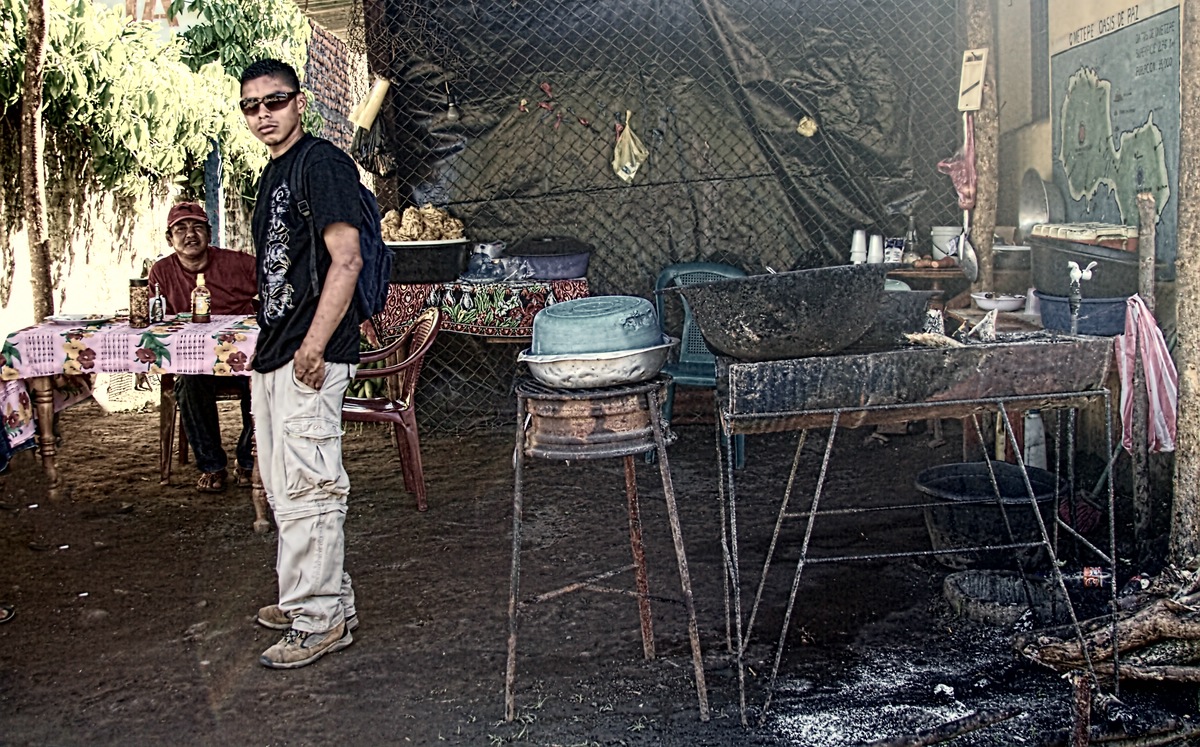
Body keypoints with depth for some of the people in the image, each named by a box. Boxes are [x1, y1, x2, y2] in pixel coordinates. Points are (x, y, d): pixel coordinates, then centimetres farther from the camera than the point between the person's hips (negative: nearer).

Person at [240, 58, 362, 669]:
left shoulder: (322, 163, -10)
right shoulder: (273, 174, 19)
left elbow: (346, 259, -18)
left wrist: (313, 346, -23)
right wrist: (265, 343, 22)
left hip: (310, 356, -10)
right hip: (273, 354, 10)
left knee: (306, 487, -6)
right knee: (285, 486, 15)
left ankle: (318, 619, 3)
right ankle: (328, 600, 27)